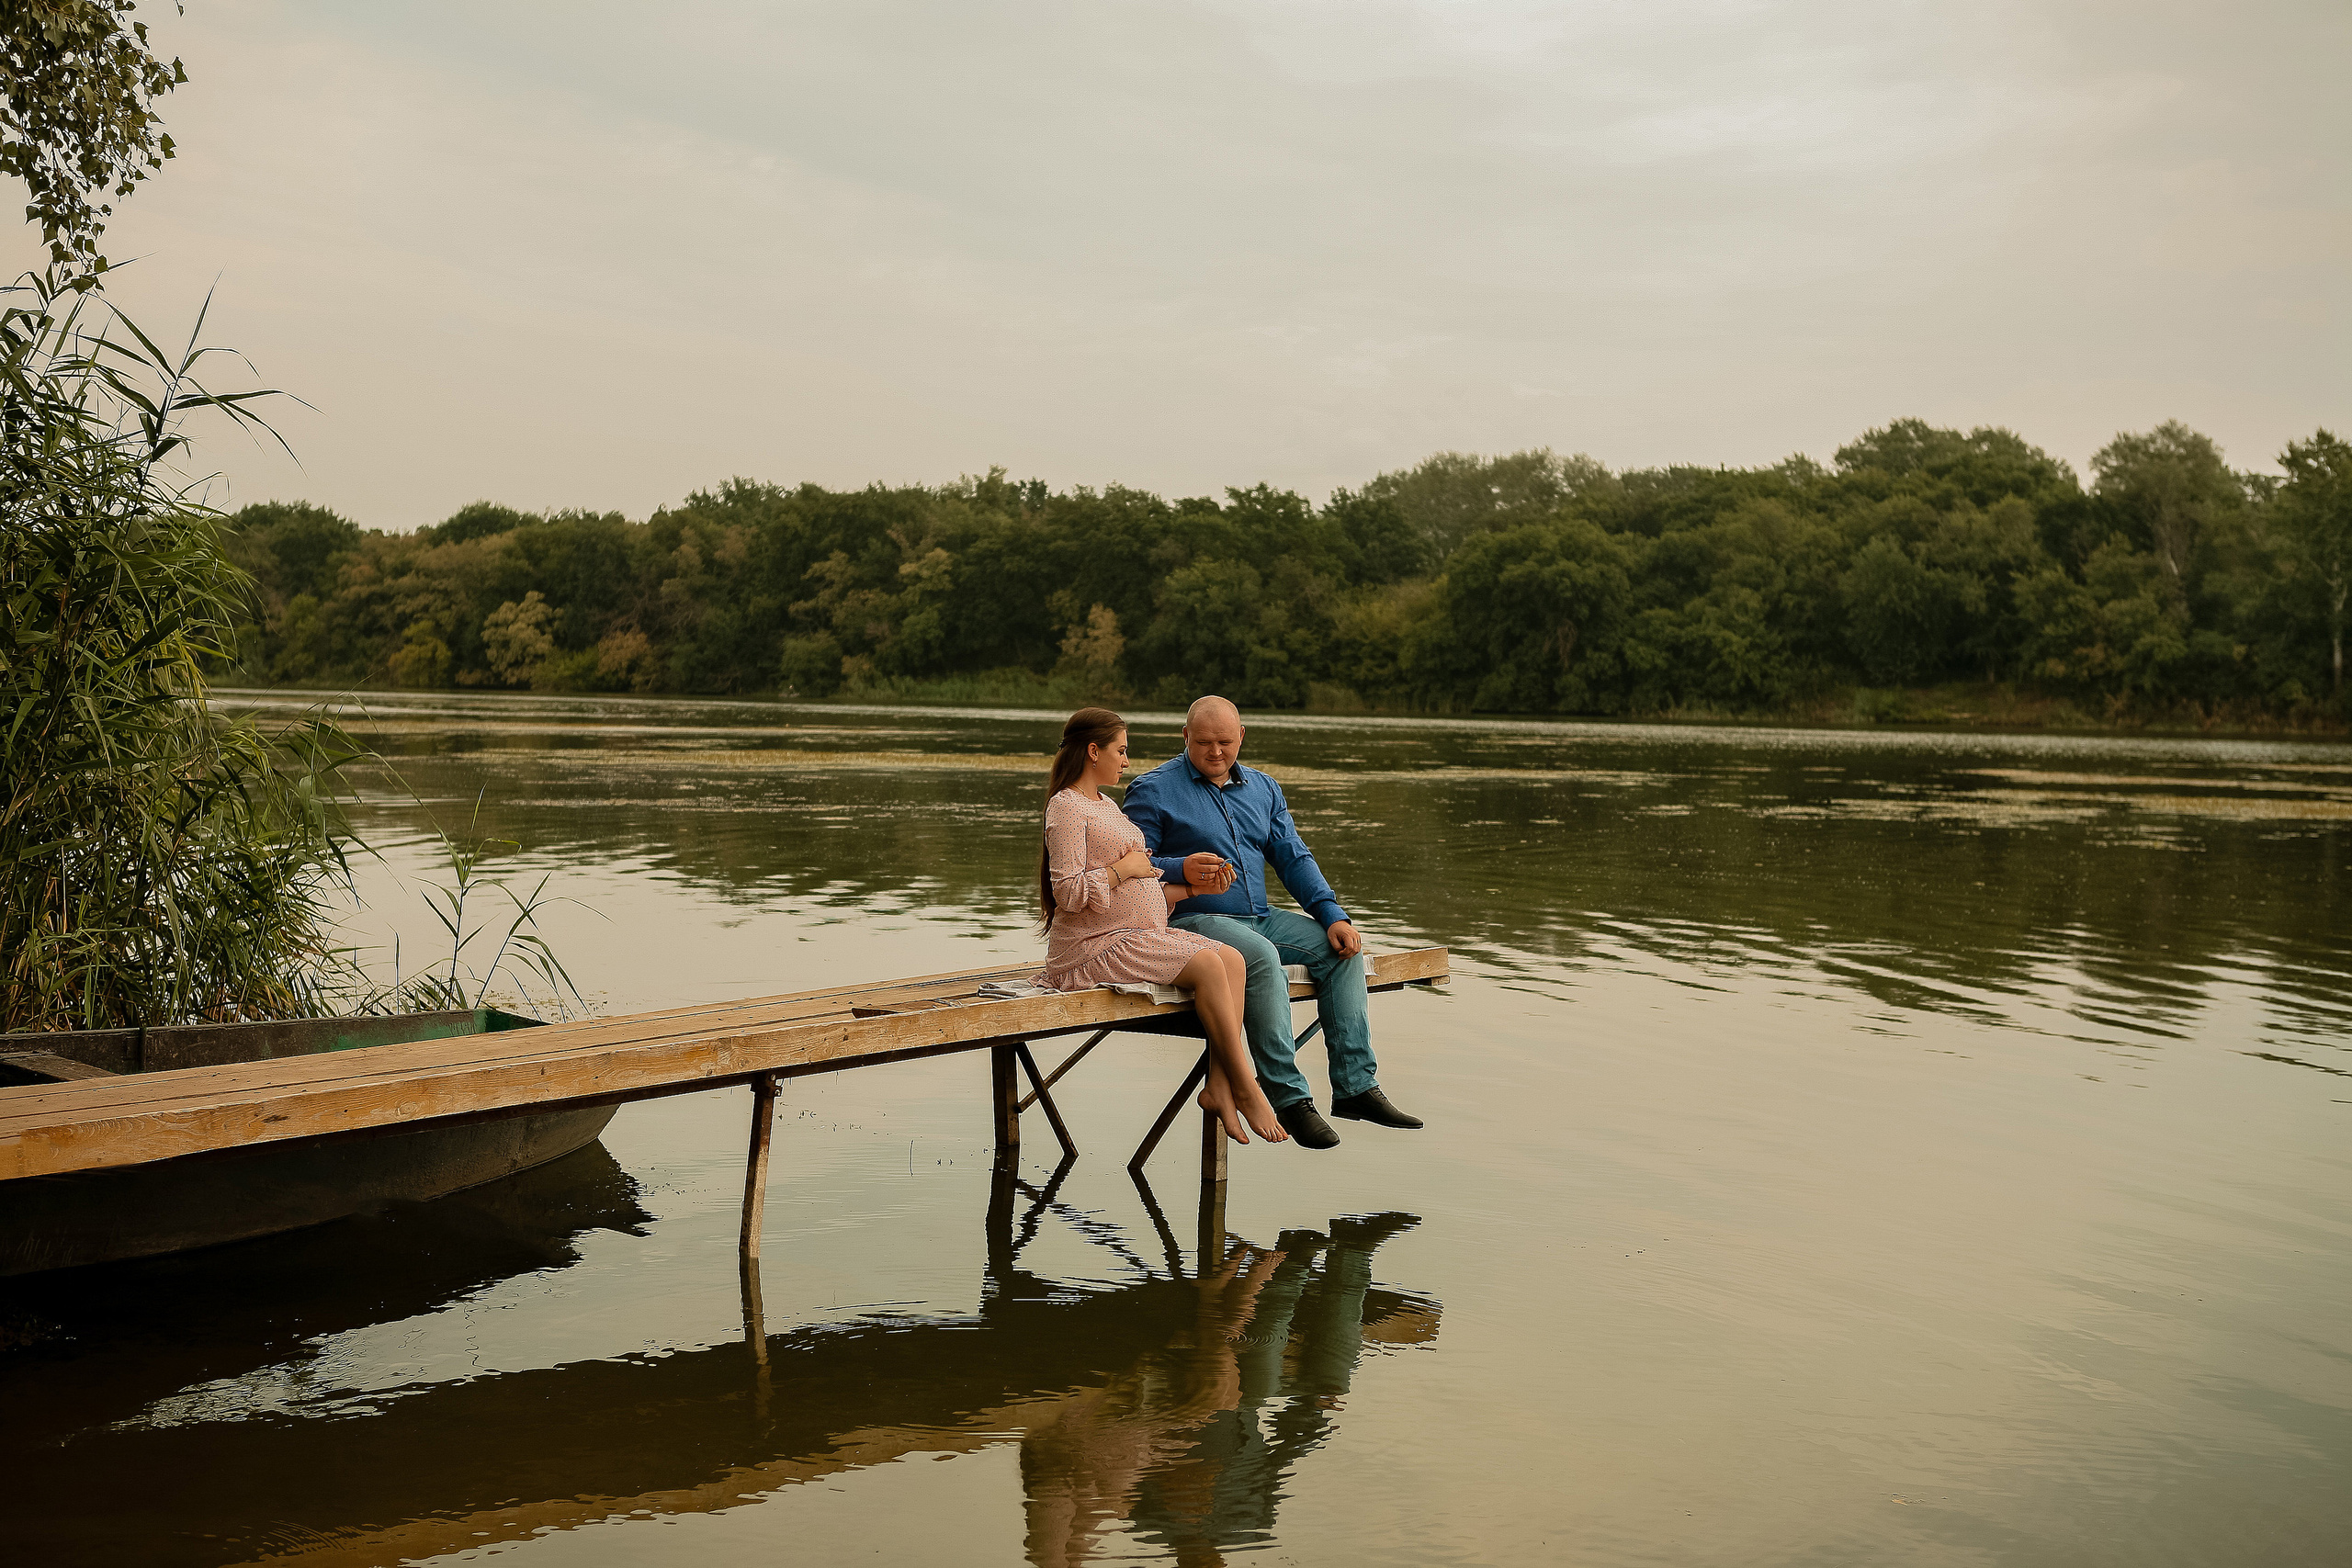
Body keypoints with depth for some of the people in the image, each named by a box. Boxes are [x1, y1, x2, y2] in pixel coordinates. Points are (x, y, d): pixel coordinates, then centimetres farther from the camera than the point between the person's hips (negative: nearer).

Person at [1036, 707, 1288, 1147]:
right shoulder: (1066, 807, -8)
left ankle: (1219, 1083, -20)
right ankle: (1245, 1089, -19)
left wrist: (1187, 889, 16)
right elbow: (1069, 892, -20)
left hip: (1141, 935, 9)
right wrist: (1124, 867, -11)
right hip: (1094, 949, -9)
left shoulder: (1107, 807, 24)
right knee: (1207, 964, -25)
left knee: (1233, 959, -11)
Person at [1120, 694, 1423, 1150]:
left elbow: (1294, 859, 14)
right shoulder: (1154, 791, -1)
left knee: (1341, 947, -11)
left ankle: (1356, 1086, -12)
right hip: (1192, 920, -7)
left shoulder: (1262, 788, 16)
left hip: (1259, 918, 7)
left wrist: (1333, 915, 1)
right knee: (1262, 957, -34)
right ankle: (1289, 1097, -31)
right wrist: (1182, 870, -24)